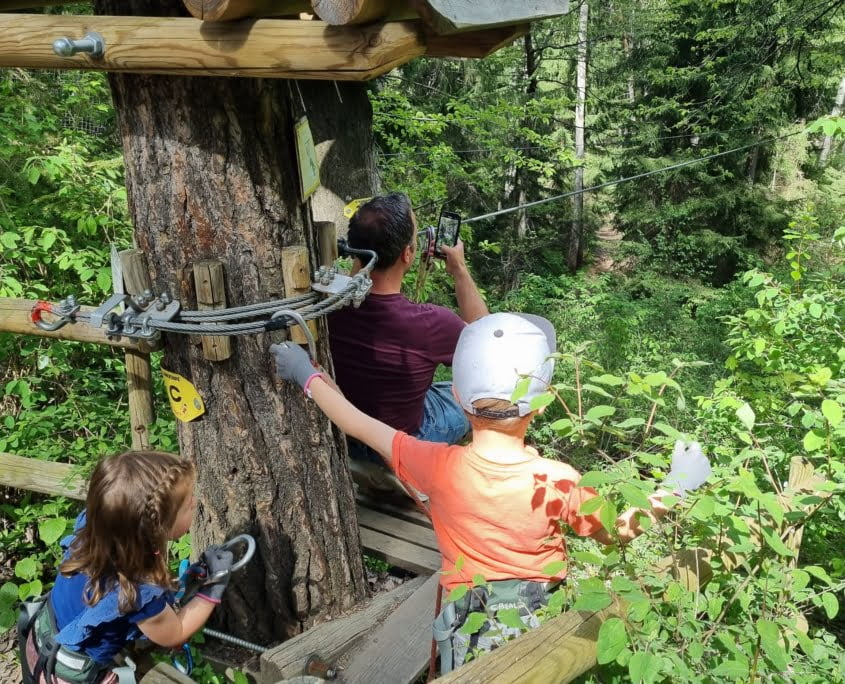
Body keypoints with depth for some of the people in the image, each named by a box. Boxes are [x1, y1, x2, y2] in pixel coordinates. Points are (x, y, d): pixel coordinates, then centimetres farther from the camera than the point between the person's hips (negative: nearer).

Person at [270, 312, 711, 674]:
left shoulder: (440, 468, -22)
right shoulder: (558, 480, -23)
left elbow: (359, 426, -9)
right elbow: (619, 532, -6)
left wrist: (306, 375, 3)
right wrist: (676, 485, 2)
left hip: (467, 626, 0)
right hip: (542, 621, 0)